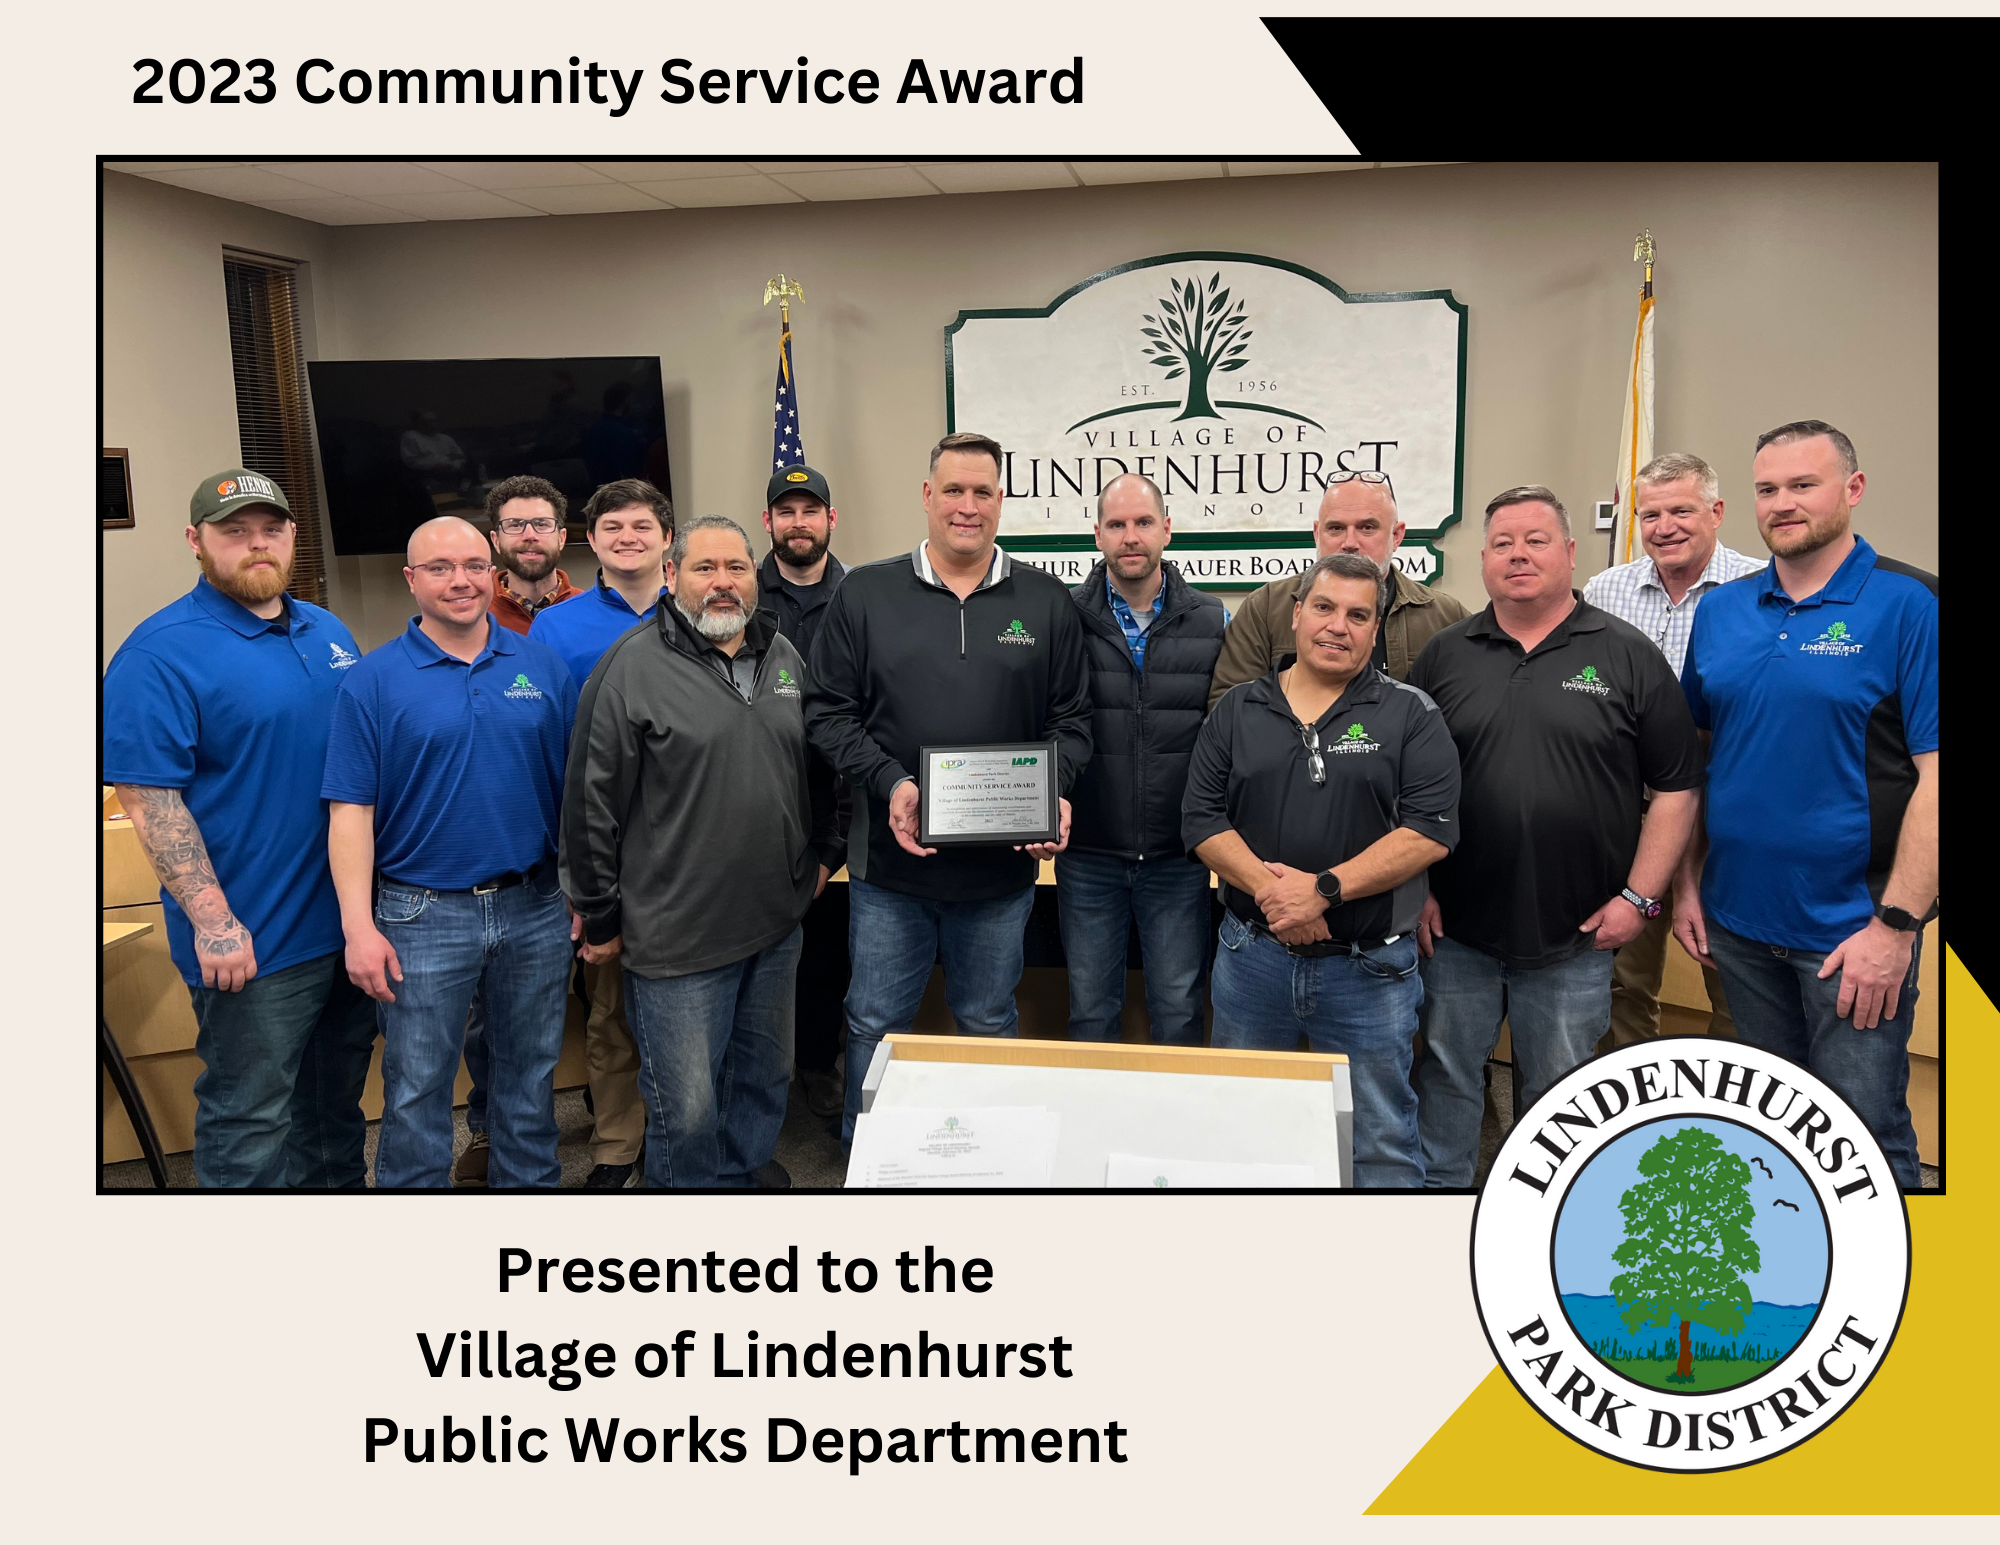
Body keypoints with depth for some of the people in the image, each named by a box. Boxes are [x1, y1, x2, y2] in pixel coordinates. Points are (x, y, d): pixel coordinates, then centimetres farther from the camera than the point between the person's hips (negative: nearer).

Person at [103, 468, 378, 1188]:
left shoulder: (330, 631, 9)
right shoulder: (162, 651, -13)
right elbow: (148, 797, -17)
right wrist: (212, 921, -22)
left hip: (352, 925, 7)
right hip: (252, 943, -7)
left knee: (337, 1101, 22)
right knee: (249, 1129, 5)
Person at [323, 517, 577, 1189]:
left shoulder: (543, 666, 3)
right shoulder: (373, 680, -5)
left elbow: (576, 785, 8)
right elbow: (351, 810, -7)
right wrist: (359, 927, -13)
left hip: (535, 906, 3)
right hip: (423, 917, -2)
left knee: (530, 1076, 17)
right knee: (416, 1090, 8)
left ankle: (530, 1184, 35)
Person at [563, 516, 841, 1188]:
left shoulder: (785, 656, 9)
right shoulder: (634, 666, -10)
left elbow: (819, 767, 21)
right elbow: (593, 803, -9)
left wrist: (824, 852, 18)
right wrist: (602, 922, -6)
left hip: (777, 925, 6)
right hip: (678, 934, -6)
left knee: (766, 1075, 21)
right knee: (687, 1107, 3)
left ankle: (750, 1168, 44)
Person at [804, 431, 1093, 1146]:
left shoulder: (1046, 601, 4)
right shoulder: (864, 593, 0)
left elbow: (1070, 721, 5)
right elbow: (828, 710, -2)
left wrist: (1053, 794, -13)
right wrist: (889, 784, -16)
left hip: (1003, 866, 1)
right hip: (890, 857, -1)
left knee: (990, 1024, 16)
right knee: (875, 1025, 10)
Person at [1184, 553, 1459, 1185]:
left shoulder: (1412, 715, -1)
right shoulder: (1237, 710, 7)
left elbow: (1431, 830, -11)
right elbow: (1202, 819, 0)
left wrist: (1324, 888, -20)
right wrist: (1266, 887, -16)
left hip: (1368, 967, -2)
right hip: (1251, 959, 3)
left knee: (1382, 1149, 7)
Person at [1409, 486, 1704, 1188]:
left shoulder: (1629, 656, -1)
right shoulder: (1444, 655, 4)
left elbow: (1676, 787, -1)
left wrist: (1640, 896, -7)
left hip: (1575, 938, -1)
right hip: (1455, 927, 1)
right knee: (1447, 1078, 12)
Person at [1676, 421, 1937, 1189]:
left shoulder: (1909, 605, -9)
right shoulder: (1721, 610, 6)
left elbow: (1934, 774, -14)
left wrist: (1896, 923, -18)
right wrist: (1687, 882, 7)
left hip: (1853, 930, -5)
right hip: (1737, 919, 5)